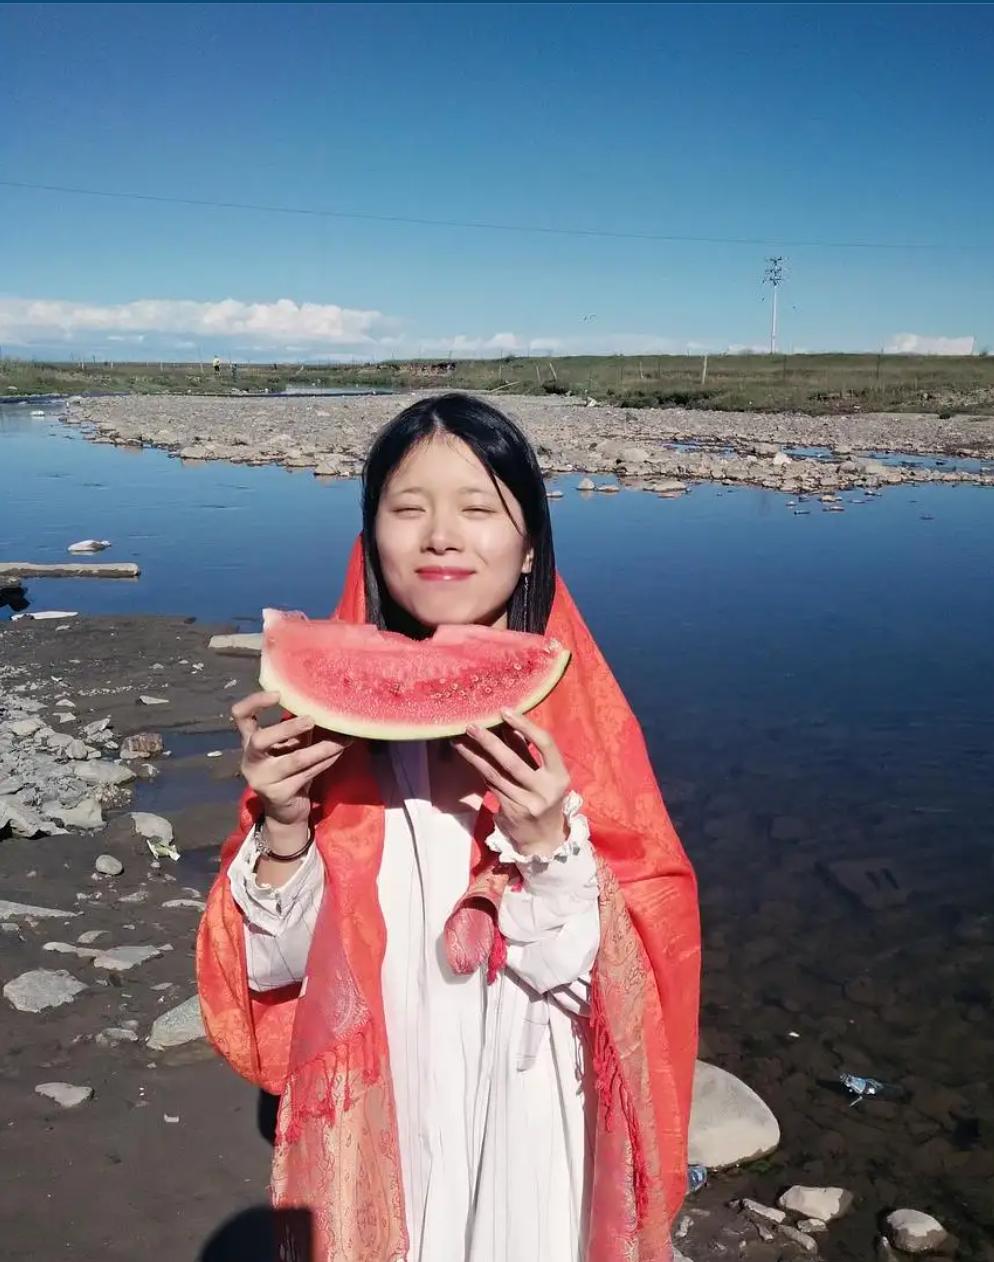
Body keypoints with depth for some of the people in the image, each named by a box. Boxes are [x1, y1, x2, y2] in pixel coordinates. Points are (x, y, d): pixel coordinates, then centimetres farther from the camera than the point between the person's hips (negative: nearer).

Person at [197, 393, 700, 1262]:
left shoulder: (580, 720, -12)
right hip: (368, 1125, 1)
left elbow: (620, 978, -12)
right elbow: (272, 965, -6)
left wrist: (549, 843, -27)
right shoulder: (325, 710, -10)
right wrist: (284, 825, -23)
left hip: (532, 1122, 0)